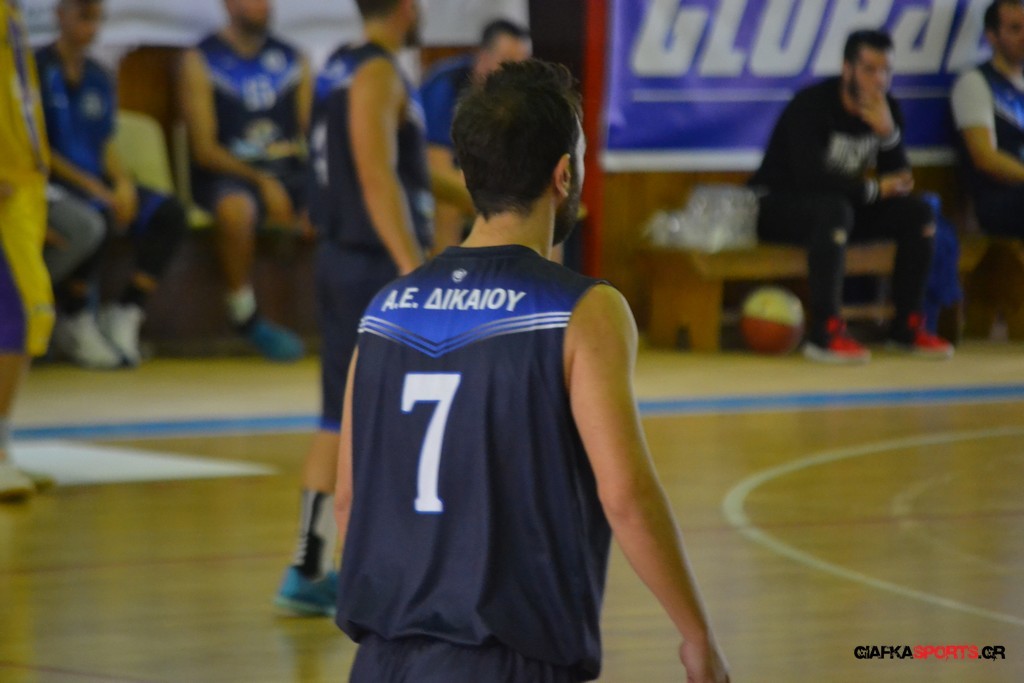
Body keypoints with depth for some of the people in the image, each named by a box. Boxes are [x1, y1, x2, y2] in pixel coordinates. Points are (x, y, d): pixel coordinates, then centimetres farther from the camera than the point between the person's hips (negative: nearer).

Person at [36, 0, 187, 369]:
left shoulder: (99, 78, 17)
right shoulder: (38, 69, -6)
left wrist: (123, 184, -4)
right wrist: (91, 187, -19)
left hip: (97, 183, 7)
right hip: (51, 184, -7)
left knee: (169, 214, -16)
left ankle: (126, 313, -15)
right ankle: (72, 321, -17)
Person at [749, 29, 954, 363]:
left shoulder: (887, 110, 0)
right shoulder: (811, 105, -21)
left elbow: (900, 181, -4)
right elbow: (810, 177, -31)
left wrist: (888, 132, -23)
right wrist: (874, 189, -20)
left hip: (838, 204, 7)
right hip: (777, 207, -7)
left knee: (918, 214, -8)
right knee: (834, 209, -39)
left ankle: (907, 326, -3)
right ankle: (824, 332, -40)